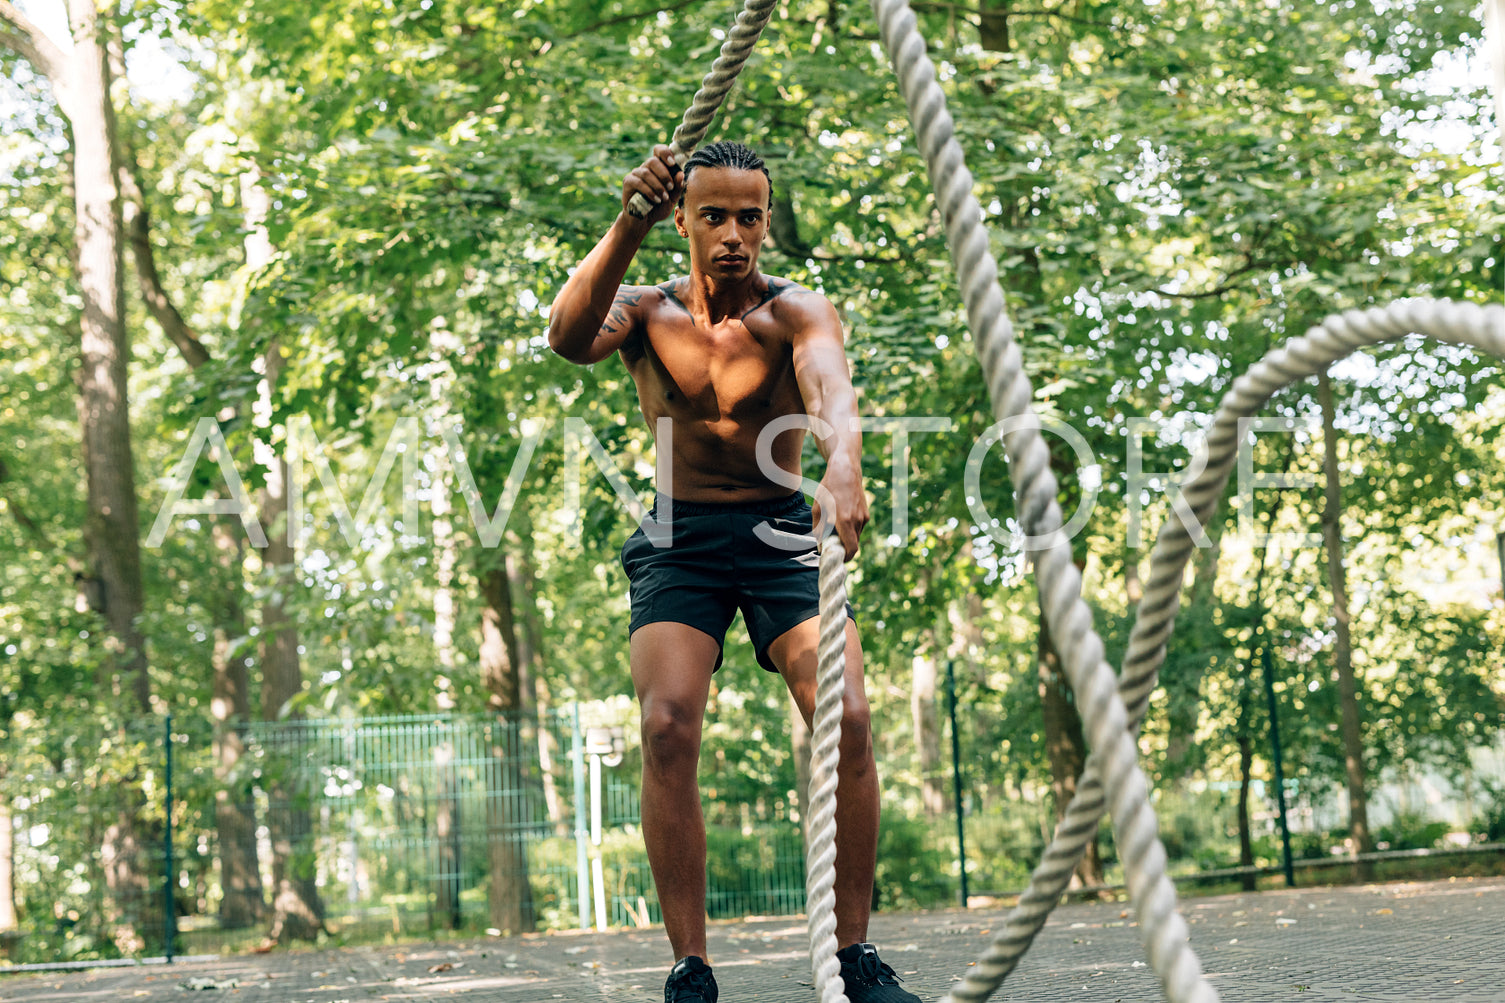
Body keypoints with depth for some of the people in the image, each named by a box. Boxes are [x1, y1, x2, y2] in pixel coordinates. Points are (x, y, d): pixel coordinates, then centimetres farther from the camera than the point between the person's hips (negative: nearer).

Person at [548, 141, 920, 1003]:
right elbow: (569, 338, -24)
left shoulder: (797, 311, -6)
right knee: (668, 727, -21)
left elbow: (832, 387, -29)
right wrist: (629, 228, -36)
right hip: (678, 540, 1)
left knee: (845, 718, -19)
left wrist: (843, 466, -52)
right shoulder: (645, 312, -1)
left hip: (783, 529, 0)